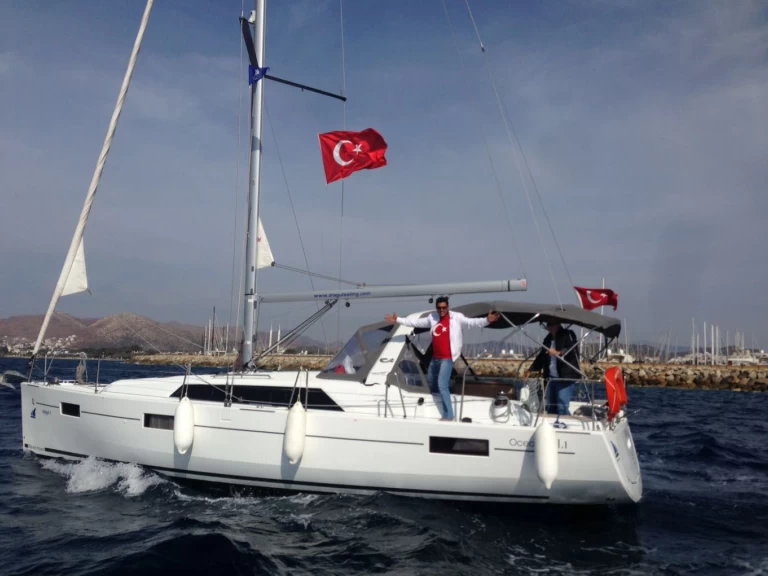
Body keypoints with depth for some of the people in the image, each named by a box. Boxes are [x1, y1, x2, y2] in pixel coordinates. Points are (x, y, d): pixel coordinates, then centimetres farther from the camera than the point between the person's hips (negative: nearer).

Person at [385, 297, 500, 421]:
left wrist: (487, 320, -36)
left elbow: (471, 322, -20)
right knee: (430, 383, 22)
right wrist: (398, 320, 18)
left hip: (447, 358, -7)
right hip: (435, 358, 7)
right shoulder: (432, 318, 5)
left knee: (442, 385, -16)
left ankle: (448, 415, -10)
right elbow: (416, 322, 16)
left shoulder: (456, 317, -10)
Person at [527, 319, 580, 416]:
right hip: (551, 378, 7)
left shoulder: (568, 335, -2)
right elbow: (541, 356, 28)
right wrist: (531, 369, 26)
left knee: (562, 407, -14)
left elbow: (573, 350, -18)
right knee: (550, 407, 10)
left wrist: (559, 353, -32)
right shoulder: (548, 339, 18)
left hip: (566, 378, -7)